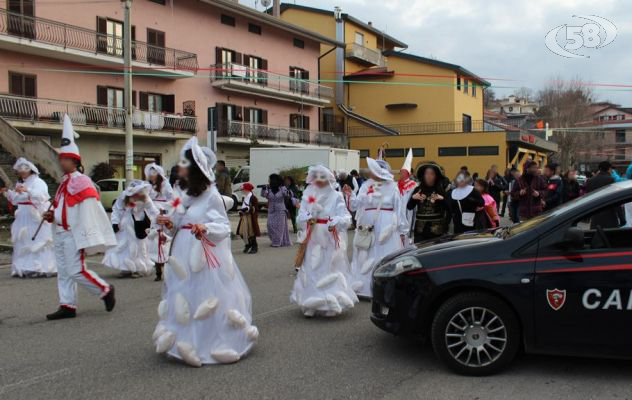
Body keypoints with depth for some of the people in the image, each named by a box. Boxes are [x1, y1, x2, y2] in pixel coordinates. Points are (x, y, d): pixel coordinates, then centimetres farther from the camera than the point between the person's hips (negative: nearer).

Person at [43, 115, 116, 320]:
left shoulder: (82, 182, -13)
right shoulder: (64, 183, 13)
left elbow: (88, 213, -17)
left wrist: (85, 240, -19)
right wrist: (52, 216, 4)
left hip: (73, 234, -9)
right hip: (60, 233, 9)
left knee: (76, 271, -8)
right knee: (63, 272, 9)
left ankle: (105, 290, 10)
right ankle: (67, 306, 15)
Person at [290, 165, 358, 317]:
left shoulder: (336, 197, -1)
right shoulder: (307, 196, 7)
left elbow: (346, 217, -9)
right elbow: (300, 217, 1)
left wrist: (335, 222, -29)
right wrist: (308, 219, -21)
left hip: (330, 241, -2)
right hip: (312, 240, 2)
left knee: (329, 271, 0)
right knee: (311, 272, 2)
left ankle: (330, 305, 10)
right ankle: (310, 305, 10)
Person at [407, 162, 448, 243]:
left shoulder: (441, 190, 1)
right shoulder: (418, 190, 6)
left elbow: (447, 208, -4)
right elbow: (409, 207, 8)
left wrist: (442, 199, -19)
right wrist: (413, 198, -9)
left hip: (436, 229, -2)